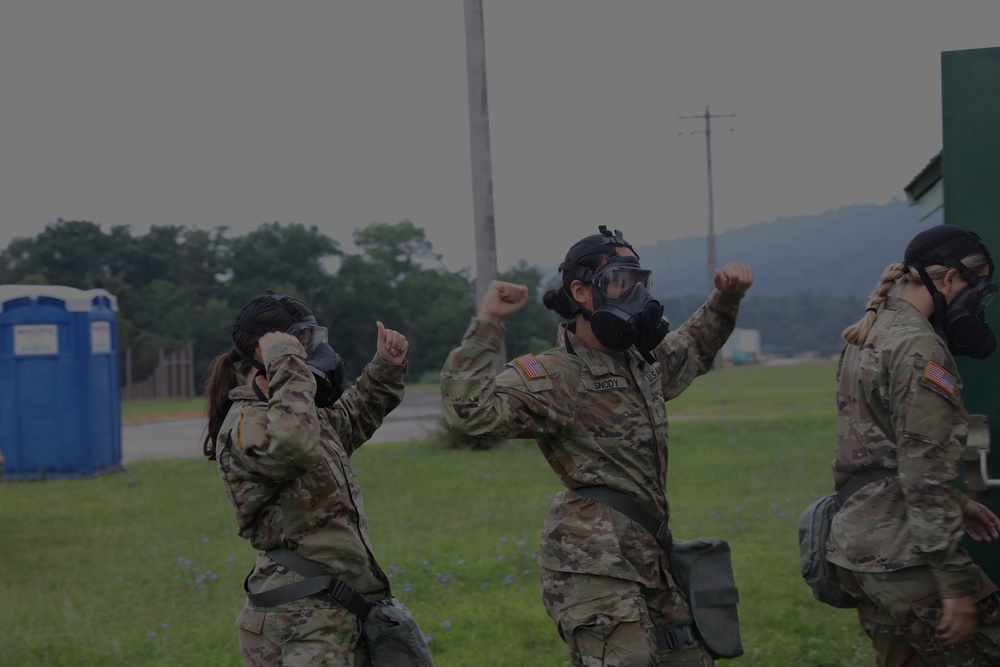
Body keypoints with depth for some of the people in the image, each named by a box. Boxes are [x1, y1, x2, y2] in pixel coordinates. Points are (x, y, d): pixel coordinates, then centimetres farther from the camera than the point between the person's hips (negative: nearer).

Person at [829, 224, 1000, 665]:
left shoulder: (865, 339, 16)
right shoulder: (920, 348, -14)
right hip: (903, 556, -10)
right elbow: (926, 474, -20)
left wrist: (953, 504, 25)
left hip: (854, 545, 10)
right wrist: (956, 587, -19)